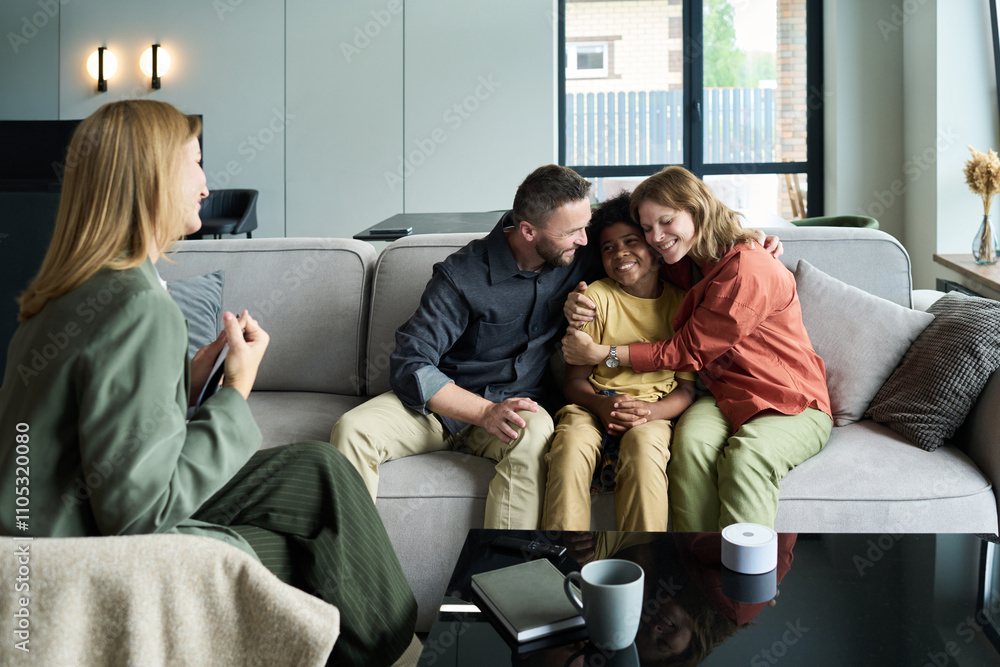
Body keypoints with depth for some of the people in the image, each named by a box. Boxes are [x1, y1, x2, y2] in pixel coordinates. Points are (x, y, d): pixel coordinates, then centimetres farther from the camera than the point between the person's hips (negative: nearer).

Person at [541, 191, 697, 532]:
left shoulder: (681, 303, 8)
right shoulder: (595, 297, 8)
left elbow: (687, 387, 5)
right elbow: (574, 379, 6)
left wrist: (650, 411, -17)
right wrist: (602, 405, -17)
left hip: (655, 412, 0)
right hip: (594, 405, 1)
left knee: (644, 443, -36)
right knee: (572, 442, -34)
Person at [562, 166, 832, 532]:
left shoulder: (748, 271, -19)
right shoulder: (683, 265, 7)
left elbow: (688, 351, -15)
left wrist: (603, 354, -11)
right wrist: (579, 304, 0)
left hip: (792, 405, -5)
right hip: (725, 396, 5)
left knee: (746, 456, -37)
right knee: (691, 441, -30)